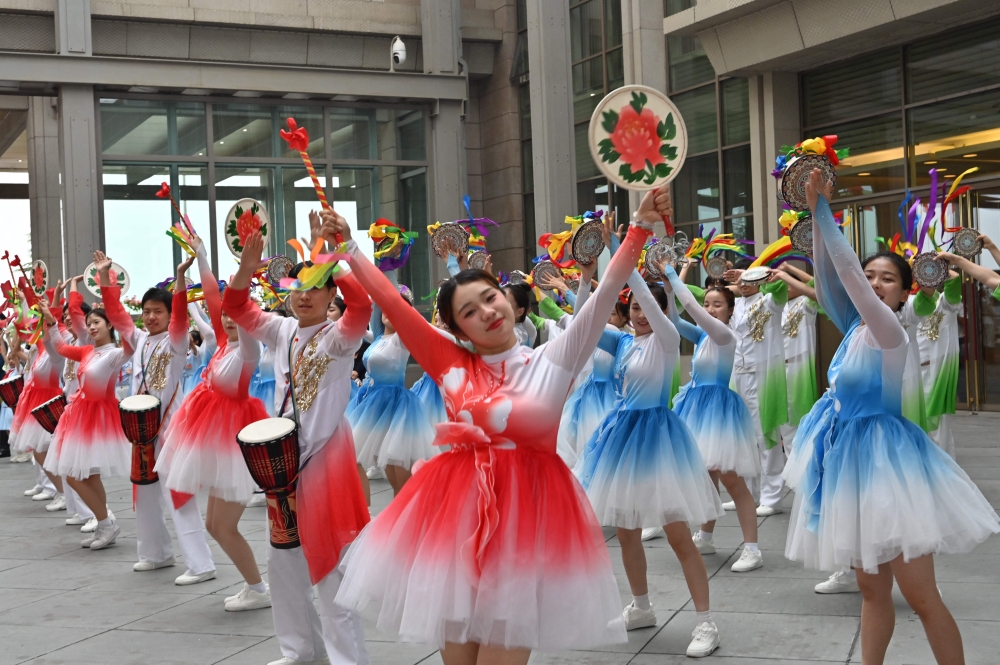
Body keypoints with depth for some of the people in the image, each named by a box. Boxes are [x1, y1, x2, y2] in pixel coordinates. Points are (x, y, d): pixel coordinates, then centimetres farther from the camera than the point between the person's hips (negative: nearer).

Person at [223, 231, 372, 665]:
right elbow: (235, 307, 3)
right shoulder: (281, 331, 8)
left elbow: (361, 306, -29)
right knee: (281, 557, 15)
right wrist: (247, 269, -15)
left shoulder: (339, 336, -10)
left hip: (326, 454, -7)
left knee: (331, 561, -6)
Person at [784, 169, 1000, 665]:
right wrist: (815, 214, -9)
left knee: (921, 597, -4)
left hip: (882, 457, -8)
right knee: (872, 589, 15)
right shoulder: (856, 328, 7)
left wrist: (823, 209, -18)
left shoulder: (889, 332, -14)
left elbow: (847, 270, -22)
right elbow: (829, 280, -1)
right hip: (851, 456, 8)